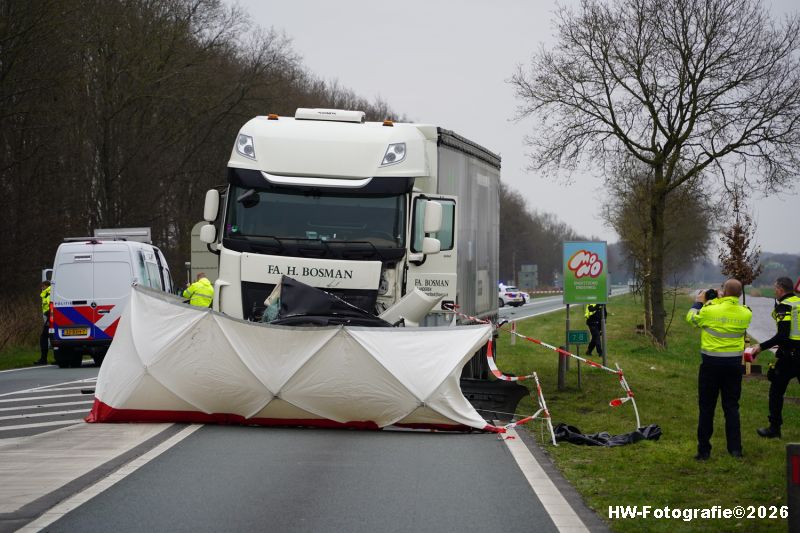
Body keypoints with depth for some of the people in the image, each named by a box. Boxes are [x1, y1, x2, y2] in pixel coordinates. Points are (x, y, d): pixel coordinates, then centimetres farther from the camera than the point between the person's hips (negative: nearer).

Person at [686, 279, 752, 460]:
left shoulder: (710, 311, -16)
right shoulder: (746, 314, -6)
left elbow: (691, 318, 2)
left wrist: (699, 302, 18)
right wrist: (722, 302, 19)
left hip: (711, 362, -3)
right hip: (734, 362, 3)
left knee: (706, 406, 6)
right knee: (731, 406, 12)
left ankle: (704, 450, 8)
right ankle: (735, 448, 9)